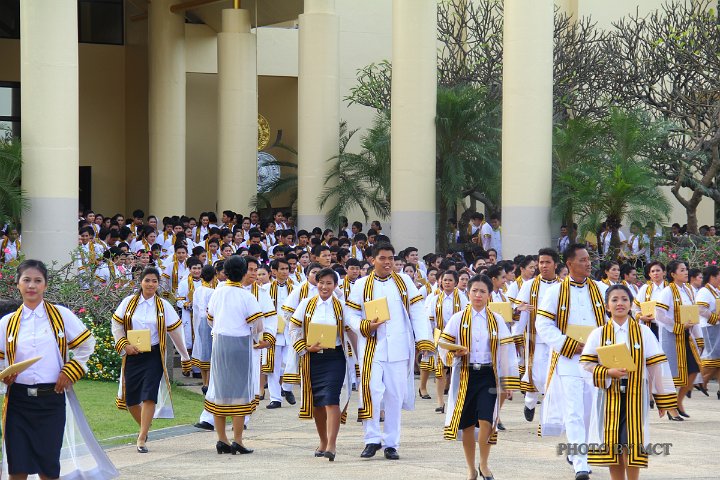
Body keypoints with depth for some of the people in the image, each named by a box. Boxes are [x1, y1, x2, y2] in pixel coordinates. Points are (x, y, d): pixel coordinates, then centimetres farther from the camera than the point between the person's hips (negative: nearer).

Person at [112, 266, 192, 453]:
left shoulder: (163, 306, 2)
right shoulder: (129, 302, 2)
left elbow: (175, 332, 7)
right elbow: (117, 324, 6)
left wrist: (185, 358, 12)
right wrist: (125, 345, -9)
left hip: (153, 355, -2)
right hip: (132, 355, 2)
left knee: (149, 395, -13)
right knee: (130, 399, 5)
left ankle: (142, 438, -10)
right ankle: (144, 427, 32)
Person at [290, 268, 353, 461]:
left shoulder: (341, 307, 2)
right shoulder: (306, 305, 5)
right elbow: (294, 329, 5)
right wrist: (306, 347, -8)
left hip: (334, 357, -3)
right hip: (312, 358, 3)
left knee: (331, 400, -15)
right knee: (316, 401, 10)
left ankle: (331, 445, -19)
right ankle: (323, 442, 26)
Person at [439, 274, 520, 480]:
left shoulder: (496, 320, 4)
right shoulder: (457, 319, 3)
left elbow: (507, 351, 4)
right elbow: (444, 346, 3)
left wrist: (508, 382, 1)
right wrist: (456, 353, -19)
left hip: (488, 376, -1)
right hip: (465, 376, 1)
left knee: (485, 421, -14)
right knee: (467, 425, 4)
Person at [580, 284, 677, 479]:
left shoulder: (643, 333, 2)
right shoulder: (598, 334, 4)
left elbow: (657, 366, 4)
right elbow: (586, 365, 0)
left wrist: (663, 399, 3)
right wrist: (609, 372, -17)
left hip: (635, 395, -1)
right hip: (609, 395, 1)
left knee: (631, 444, -11)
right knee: (612, 445, 3)